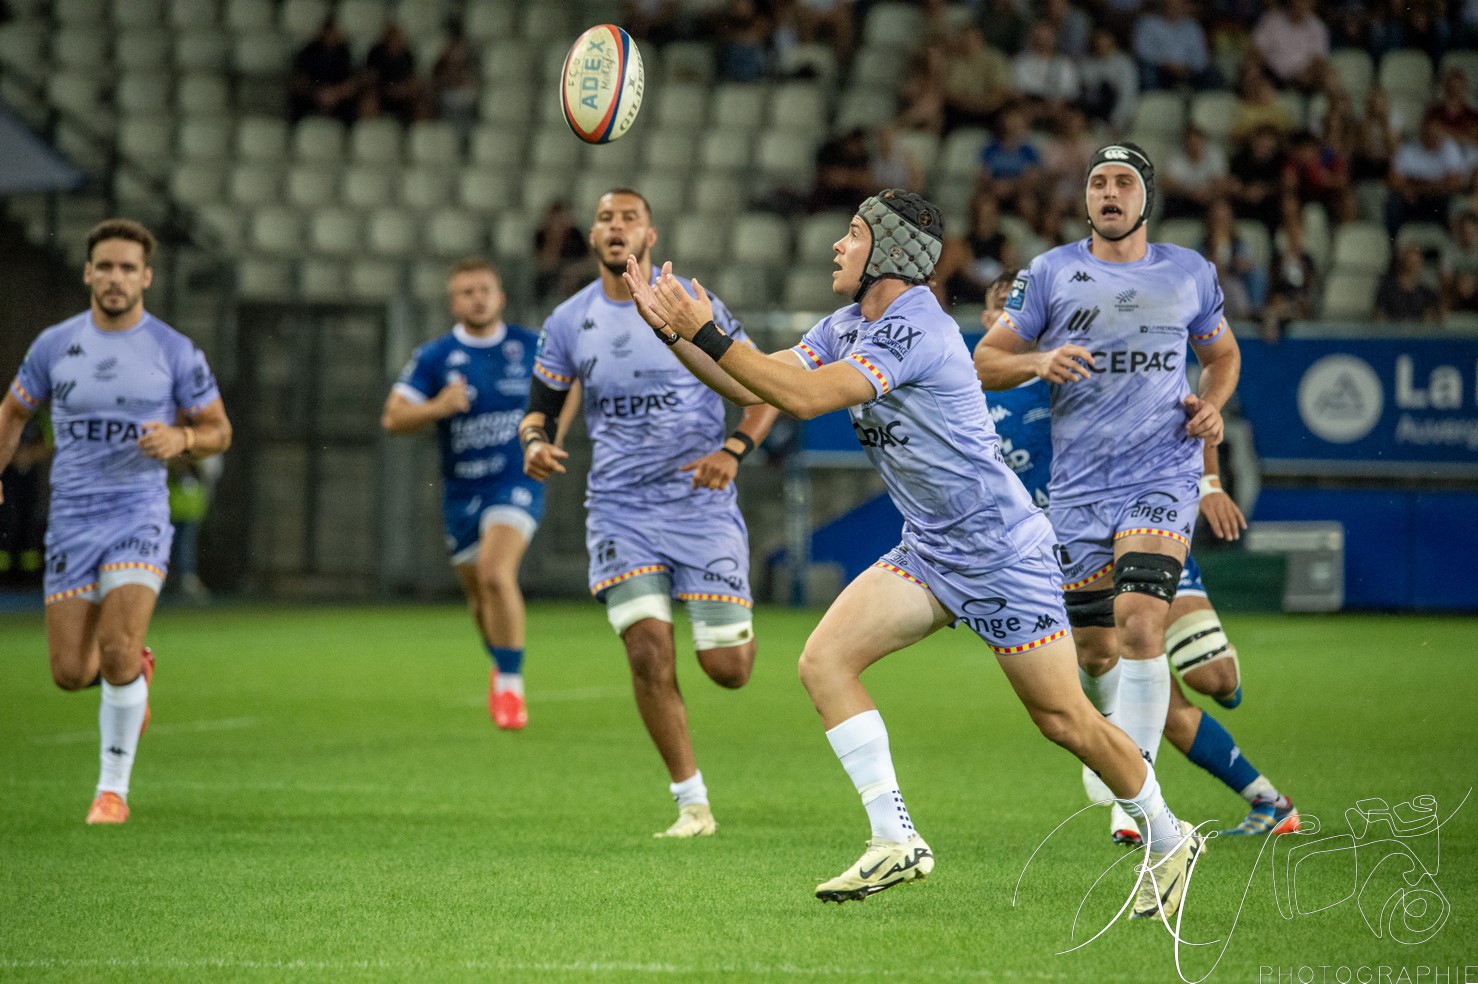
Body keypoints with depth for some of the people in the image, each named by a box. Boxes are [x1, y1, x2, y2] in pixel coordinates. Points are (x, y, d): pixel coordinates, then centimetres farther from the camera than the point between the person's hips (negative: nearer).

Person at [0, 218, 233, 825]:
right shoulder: (54, 346, 3)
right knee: (70, 674, -1)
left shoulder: (175, 352, -2)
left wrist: (180, 440, -14)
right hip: (71, 521, 3)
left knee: (118, 653, -21)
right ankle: (135, 670, 36)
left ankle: (113, 788, -3)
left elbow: (218, 430, 7)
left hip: (139, 518, -3)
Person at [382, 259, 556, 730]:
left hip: (516, 483, -2)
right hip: (462, 491, 2)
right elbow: (392, 417, -8)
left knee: (496, 572, -26)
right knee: (479, 596, 10)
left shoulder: (531, 347, 0)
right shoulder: (433, 357, -2)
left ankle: (510, 682, -18)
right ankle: (501, 666, 40)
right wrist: (437, 408, -26)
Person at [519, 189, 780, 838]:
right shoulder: (568, 323, 4)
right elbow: (540, 408, 15)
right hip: (620, 510, 2)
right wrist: (535, 441, -9)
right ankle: (693, 804, -1)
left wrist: (733, 450, -16)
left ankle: (735, 619, 35)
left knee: (726, 668, -5)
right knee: (648, 653, -14)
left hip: (701, 504, -1)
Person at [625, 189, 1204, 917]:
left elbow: (804, 396, -31)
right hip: (928, 552, 9)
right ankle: (895, 842, -8)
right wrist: (674, 330, -3)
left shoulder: (913, 330, -23)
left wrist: (706, 333, -28)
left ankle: (1166, 837, 21)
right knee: (824, 662, -10)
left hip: (1001, 551, -9)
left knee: (1064, 720, -2)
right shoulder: (850, 325, 7)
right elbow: (758, 385, 7)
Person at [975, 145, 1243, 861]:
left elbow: (1221, 354, 25)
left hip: (1163, 477, -1)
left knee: (1140, 624, -21)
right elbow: (985, 362, 5)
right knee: (1094, 653, 5)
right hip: (1079, 485, 1)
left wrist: (1211, 404, 3)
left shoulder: (1189, 273, 9)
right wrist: (1039, 361, -16)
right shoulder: (1050, 273, 4)